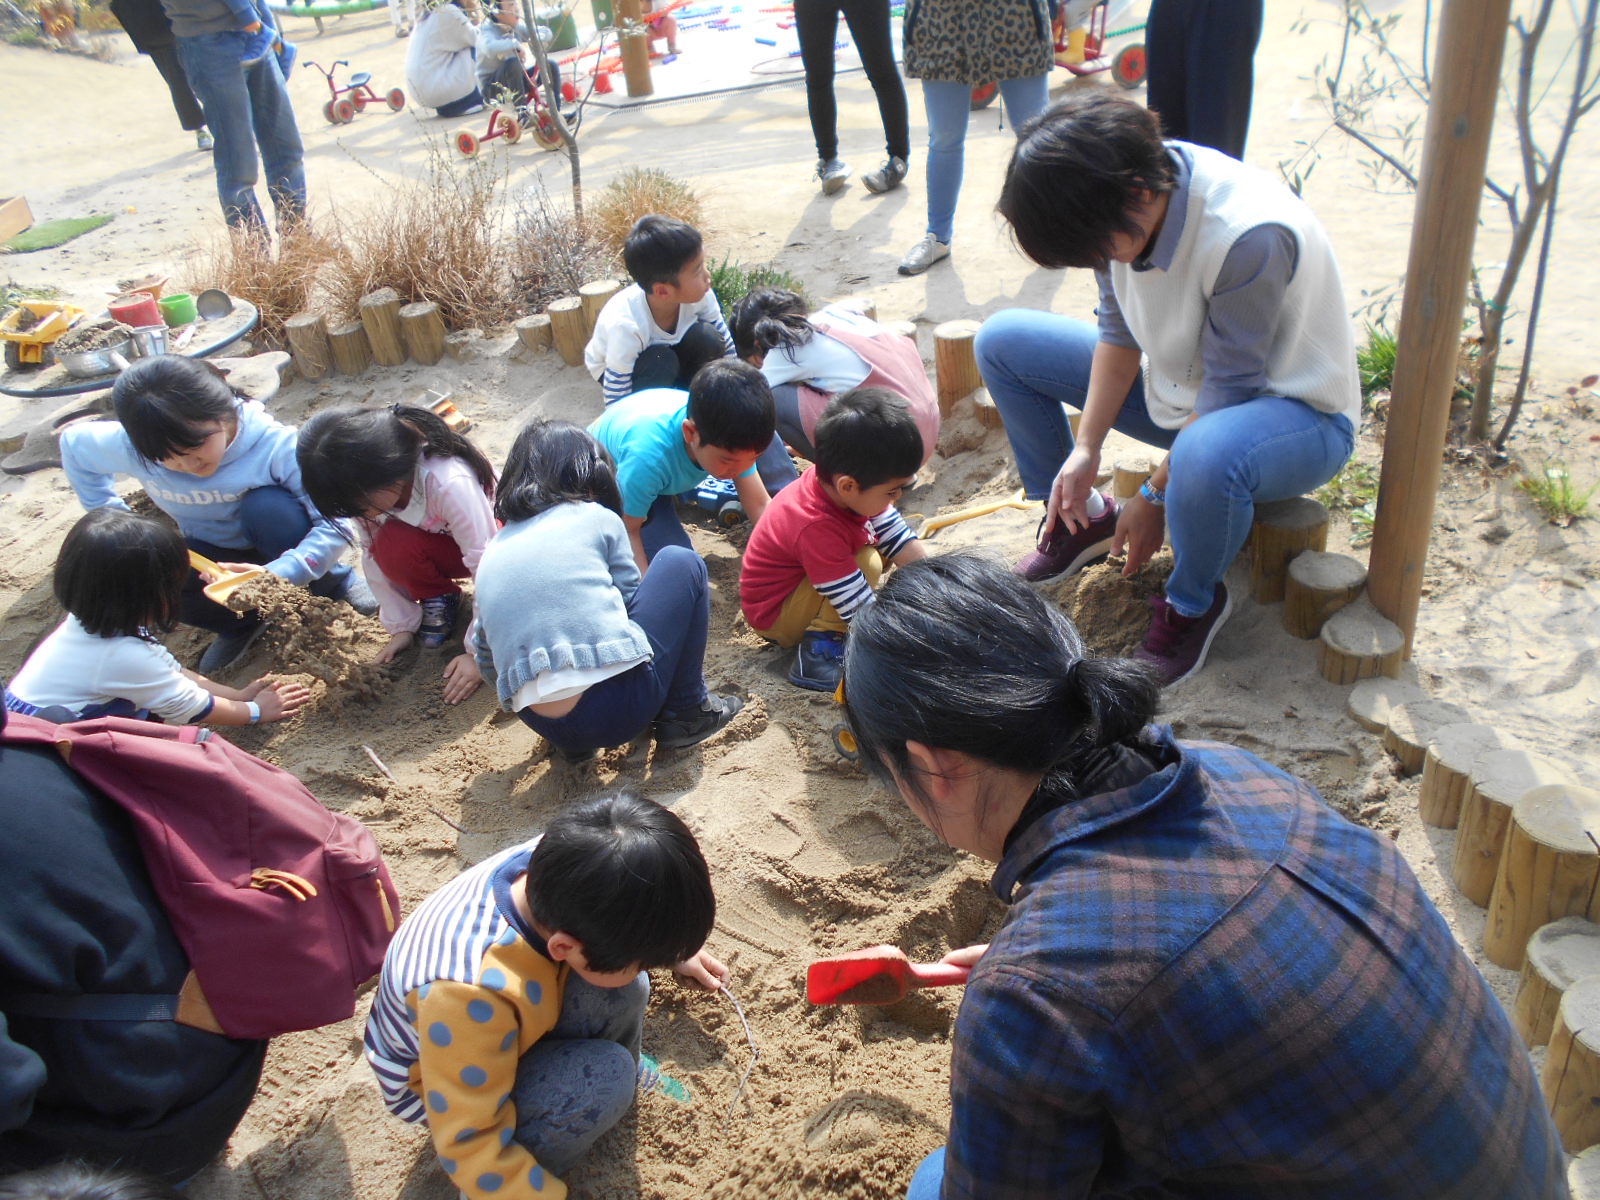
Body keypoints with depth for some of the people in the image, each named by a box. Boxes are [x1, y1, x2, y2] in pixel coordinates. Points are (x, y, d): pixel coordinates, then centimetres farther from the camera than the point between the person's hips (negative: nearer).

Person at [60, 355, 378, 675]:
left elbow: (335, 522, -35)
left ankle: (335, 583, -7)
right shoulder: (129, 447, -22)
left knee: (268, 506, -36)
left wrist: (280, 574, -50)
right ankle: (244, 622, 1)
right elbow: (73, 442, 2)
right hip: (213, 554, 3)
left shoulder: (274, 444, -33)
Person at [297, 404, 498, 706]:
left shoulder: (450, 484, -39)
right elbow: (374, 556, -10)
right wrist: (402, 626, -10)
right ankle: (438, 600, -2)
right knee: (391, 544, -28)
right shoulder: (365, 491, -22)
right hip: (439, 543, 4)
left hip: (493, 538, -4)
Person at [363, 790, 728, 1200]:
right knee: (605, 1079, -29)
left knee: (620, 989, -20)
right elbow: (468, 1145, -30)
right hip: (444, 1078, -6)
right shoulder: (469, 998, -44)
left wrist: (675, 953, 10)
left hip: (517, 1015, 6)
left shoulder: (558, 866, -27)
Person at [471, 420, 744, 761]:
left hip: (548, 729, 5)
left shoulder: (492, 554, 15)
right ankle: (686, 712, 16)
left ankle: (576, 744, 20)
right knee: (682, 564, 15)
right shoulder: (597, 518, 5)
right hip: (624, 706, -5)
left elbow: (487, 661, 21)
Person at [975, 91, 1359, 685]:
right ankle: (1082, 517, 13)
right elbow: (1119, 330, -3)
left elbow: (1229, 393, -27)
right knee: (1002, 341, 0)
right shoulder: (1126, 201, -15)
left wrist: (1154, 496, -19)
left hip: (1293, 409, -7)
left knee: (1206, 454, -45)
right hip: (1181, 384, 7)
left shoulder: (1251, 235, -34)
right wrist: (1086, 449, -11)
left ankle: (1192, 603, -11)